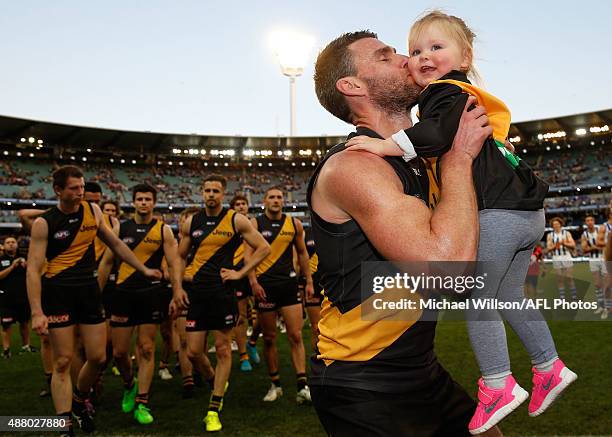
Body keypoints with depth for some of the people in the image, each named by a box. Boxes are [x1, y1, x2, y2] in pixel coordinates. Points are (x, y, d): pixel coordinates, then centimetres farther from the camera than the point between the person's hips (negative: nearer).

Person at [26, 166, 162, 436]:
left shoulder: (93, 211, 5)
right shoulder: (44, 223, -6)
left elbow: (115, 244, 18)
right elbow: (33, 270, -9)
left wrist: (143, 269, 19)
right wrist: (37, 312, -18)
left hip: (88, 290, 4)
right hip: (58, 292, -4)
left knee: (98, 357, 4)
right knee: (63, 361, -3)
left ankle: (78, 403, 31)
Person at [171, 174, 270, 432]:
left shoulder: (236, 220, -2)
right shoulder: (191, 223, 8)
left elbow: (263, 248, 0)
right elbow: (180, 257, 15)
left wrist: (241, 273, -7)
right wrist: (177, 288, 5)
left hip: (223, 292, -3)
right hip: (197, 293, 3)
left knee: (223, 350, 3)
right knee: (193, 352, 2)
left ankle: (214, 410, 15)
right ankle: (215, 381, 33)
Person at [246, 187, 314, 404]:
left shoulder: (295, 224, 6)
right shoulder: (255, 224, -1)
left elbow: (302, 253, 15)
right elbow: (248, 254, -8)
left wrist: (309, 281, 12)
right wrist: (253, 282, -20)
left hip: (289, 283, 2)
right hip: (265, 285, -1)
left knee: (295, 335, -4)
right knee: (269, 338, 6)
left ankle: (302, 386, -2)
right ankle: (275, 385, 19)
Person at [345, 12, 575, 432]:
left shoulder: (448, 92, -8)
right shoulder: (469, 98, 22)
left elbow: (441, 132, -29)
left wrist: (388, 144, -34)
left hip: (496, 213, -10)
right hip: (525, 212, 10)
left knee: (477, 302, 0)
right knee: (509, 298, 21)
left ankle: (498, 385, 9)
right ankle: (549, 367, 32)